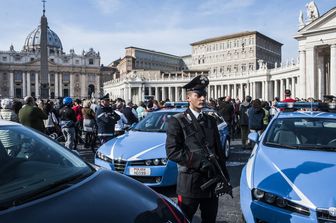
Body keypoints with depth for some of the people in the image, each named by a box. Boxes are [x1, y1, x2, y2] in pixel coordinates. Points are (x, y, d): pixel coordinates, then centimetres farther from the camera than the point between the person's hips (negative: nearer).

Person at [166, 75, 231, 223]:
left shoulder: (211, 120, 12)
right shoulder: (177, 121, -7)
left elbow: (218, 150, 15)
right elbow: (172, 151, -17)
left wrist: (225, 175, 10)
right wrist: (199, 162, -21)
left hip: (212, 179, 6)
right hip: (189, 182, -5)